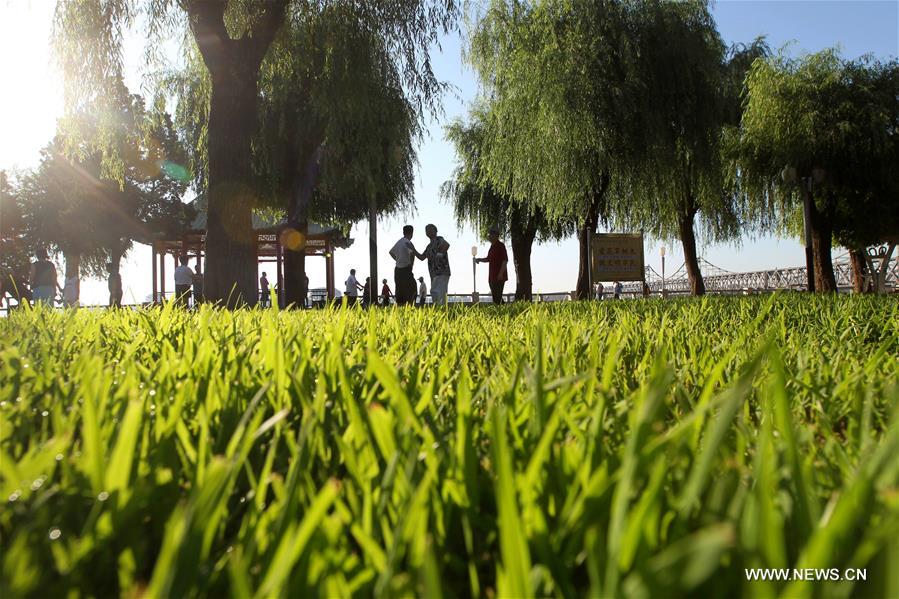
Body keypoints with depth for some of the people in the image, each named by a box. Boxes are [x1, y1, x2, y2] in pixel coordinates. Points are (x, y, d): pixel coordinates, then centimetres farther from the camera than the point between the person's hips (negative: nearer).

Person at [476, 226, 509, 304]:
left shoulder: (500, 245, -10)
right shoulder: (492, 246, 17)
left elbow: (505, 260, -16)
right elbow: (488, 259, 26)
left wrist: (501, 273, -21)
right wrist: (480, 259, 7)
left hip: (499, 277, -9)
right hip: (492, 277, 9)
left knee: (498, 297, -12)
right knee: (495, 296, 11)